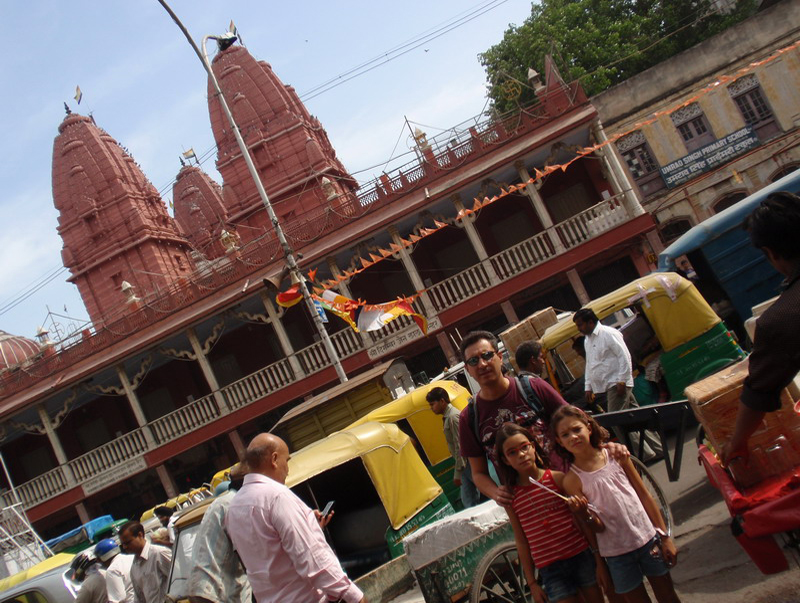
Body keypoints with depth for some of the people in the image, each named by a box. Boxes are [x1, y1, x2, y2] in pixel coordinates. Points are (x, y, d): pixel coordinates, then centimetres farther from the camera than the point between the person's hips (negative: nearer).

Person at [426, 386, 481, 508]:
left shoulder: (453, 417, -19)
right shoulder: (447, 417, 11)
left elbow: (460, 446, -22)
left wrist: (458, 473, -20)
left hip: (468, 462, -9)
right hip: (464, 464, 9)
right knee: (468, 500, 10)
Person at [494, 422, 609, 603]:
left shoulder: (558, 478, -6)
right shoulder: (511, 498, -1)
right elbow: (521, 542, 4)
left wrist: (599, 561, -4)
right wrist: (532, 583, 5)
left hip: (583, 556, 0)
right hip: (550, 569, 0)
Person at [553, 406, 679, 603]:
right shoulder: (572, 480, -10)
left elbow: (645, 496, 2)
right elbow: (598, 527, -10)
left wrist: (665, 536, 1)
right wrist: (583, 513, -31)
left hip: (648, 540, 2)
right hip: (616, 554, -2)